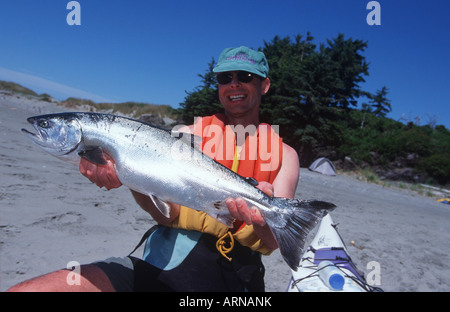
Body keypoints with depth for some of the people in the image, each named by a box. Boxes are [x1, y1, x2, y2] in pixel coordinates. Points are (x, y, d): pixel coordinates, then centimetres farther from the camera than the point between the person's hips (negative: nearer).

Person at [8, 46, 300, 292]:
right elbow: (169, 212, -5)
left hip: (231, 275, 2)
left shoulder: (284, 154, 7)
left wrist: (263, 223, -27)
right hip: (163, 260, -1)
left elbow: (274, 242, -4)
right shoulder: (190, 134, 7)